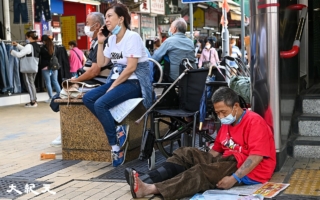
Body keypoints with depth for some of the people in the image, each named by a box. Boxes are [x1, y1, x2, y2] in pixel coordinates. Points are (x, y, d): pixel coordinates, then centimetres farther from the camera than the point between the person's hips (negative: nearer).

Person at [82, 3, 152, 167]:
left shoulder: (132, 37, -13)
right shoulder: (112, 39, 12)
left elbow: (131, 68, -19)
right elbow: (101, 64, 15)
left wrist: (113, 86, -17)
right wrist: (100, 43, 7)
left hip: (134, 82, -8)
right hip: (117, 79, 8)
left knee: (100, 104, -26)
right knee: (87, 98, -11)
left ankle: (116, 145, -15)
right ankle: (118, 129, -11)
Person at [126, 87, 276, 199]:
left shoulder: (254, 122, -12)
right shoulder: (227, 123, 17)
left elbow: (257, 156, -21)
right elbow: (216, 150, 16)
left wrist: (234, 178, -29)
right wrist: (201, 161, -2)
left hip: (249, 171, -9)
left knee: (202, 173, -30)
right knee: (186, 154, -5)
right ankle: (146, 181, -22)